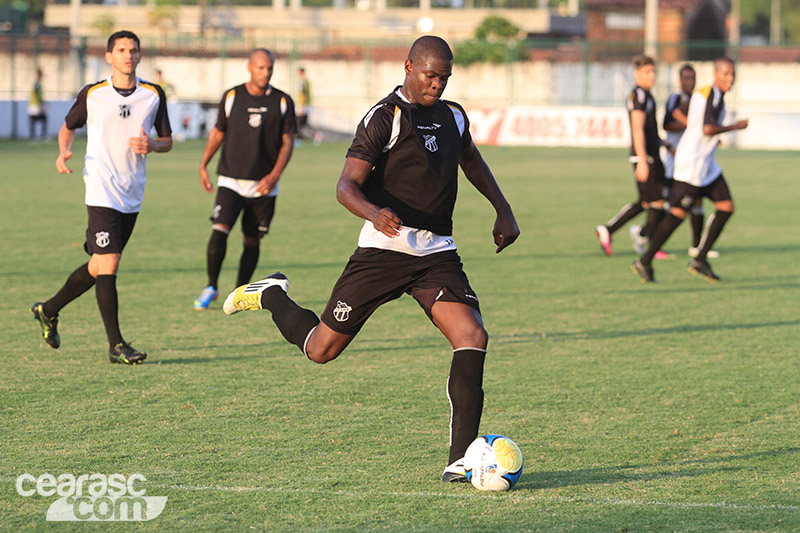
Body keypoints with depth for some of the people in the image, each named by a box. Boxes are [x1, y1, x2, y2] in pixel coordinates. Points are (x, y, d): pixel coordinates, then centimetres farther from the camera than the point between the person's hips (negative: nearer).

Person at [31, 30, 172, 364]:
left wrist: (152, 146, -11)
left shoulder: (154, 95, 6)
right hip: (101, 190, -5)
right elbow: (68, 127, 13)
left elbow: (167, 141, 12)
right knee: (108, 264, -14)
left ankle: (49, 310, 34)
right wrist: (63, 151, -7)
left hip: (132, 195, 5)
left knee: (98, 267, 12)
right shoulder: (92, 94, -1)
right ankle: (116, 346, -11)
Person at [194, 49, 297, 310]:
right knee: (219, 230, -16)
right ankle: (211, 286, -1)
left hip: (263, 186, 1)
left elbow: (288, 141, 2)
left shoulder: (283, 102, 1)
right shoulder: (232, 96, 3)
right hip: (231, 180, -1)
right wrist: (203, 165, 5)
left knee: (252, 241, 5)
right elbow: (218, 132, 13)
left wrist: (274, 175, -10)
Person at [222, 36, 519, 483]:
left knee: (473, 337, -17)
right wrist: (374, 213, -38)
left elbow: (472, 161, 34)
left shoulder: (453, 116, 12)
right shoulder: (384, 118, -10)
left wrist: (503, 209, 26)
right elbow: (347, 186, -18)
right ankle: (272, 296, 33)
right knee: (321, 349, 1)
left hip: (438, 254, 5)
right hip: (385, 248, -5)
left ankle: (461, 459, -14)